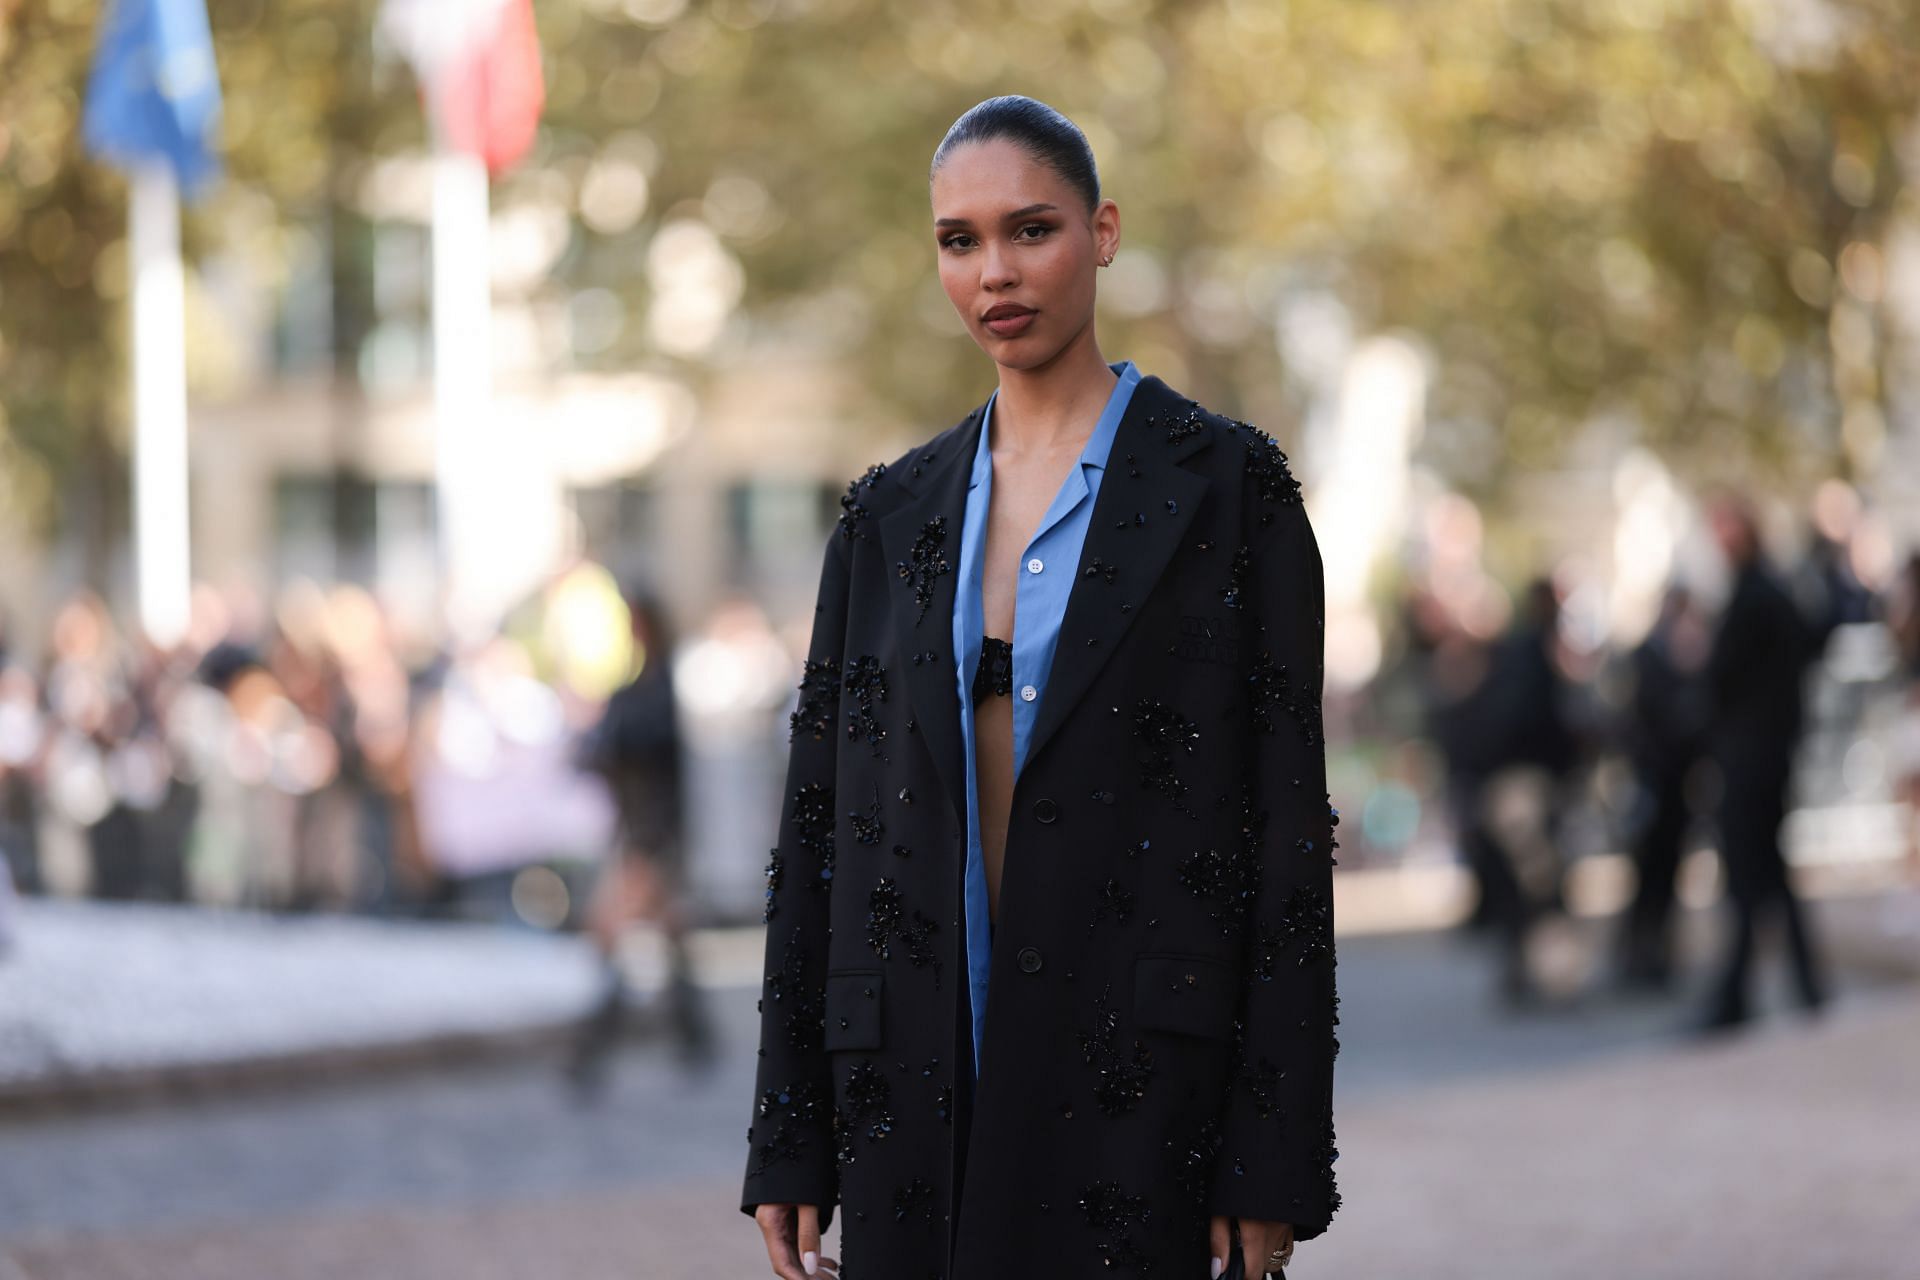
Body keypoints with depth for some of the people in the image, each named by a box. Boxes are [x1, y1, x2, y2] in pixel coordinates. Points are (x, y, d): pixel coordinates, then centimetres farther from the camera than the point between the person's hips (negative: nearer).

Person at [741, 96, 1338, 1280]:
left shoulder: (1223, 486, 0)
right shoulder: (893, 513, 12)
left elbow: (1286, 820, -3)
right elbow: (819, 821, 12)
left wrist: (1272, 1163, -9)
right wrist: (789, 1144, 7)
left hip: (1127, 1080, -4)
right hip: (916, 1082, 4)